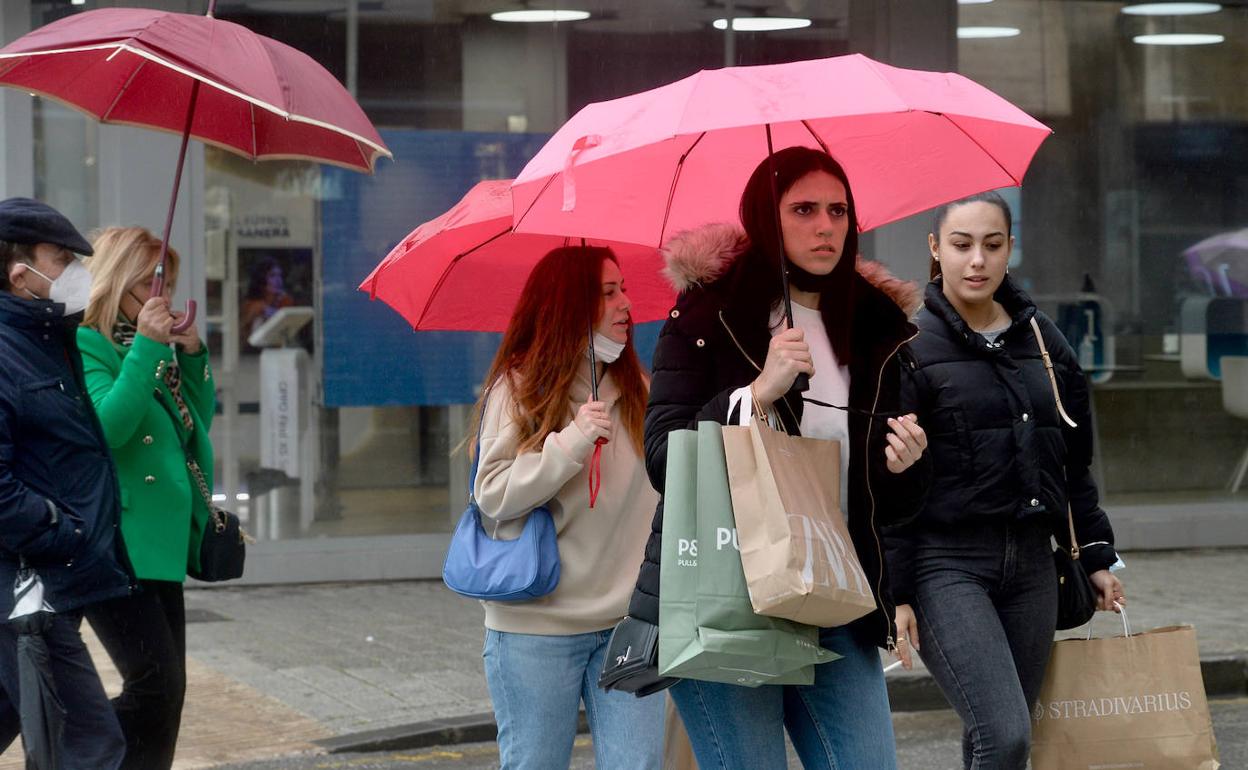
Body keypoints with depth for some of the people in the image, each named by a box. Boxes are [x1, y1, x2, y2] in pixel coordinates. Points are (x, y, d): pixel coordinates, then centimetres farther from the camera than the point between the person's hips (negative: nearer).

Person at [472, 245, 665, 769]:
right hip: (537, 626, -4)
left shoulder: (638, 390, 10)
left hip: (628, 622, 4)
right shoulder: (519, 387, -3)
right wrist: (573, 441, -19)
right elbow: (492, 495, -11)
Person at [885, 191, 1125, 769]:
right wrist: (893, 592, -12)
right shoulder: (909, 345, -5)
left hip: (1030, 564, 6)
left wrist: (1095, 556, 17)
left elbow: (1073, 462, 20)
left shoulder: (1041, 338, 12)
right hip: (945, 566, -6)